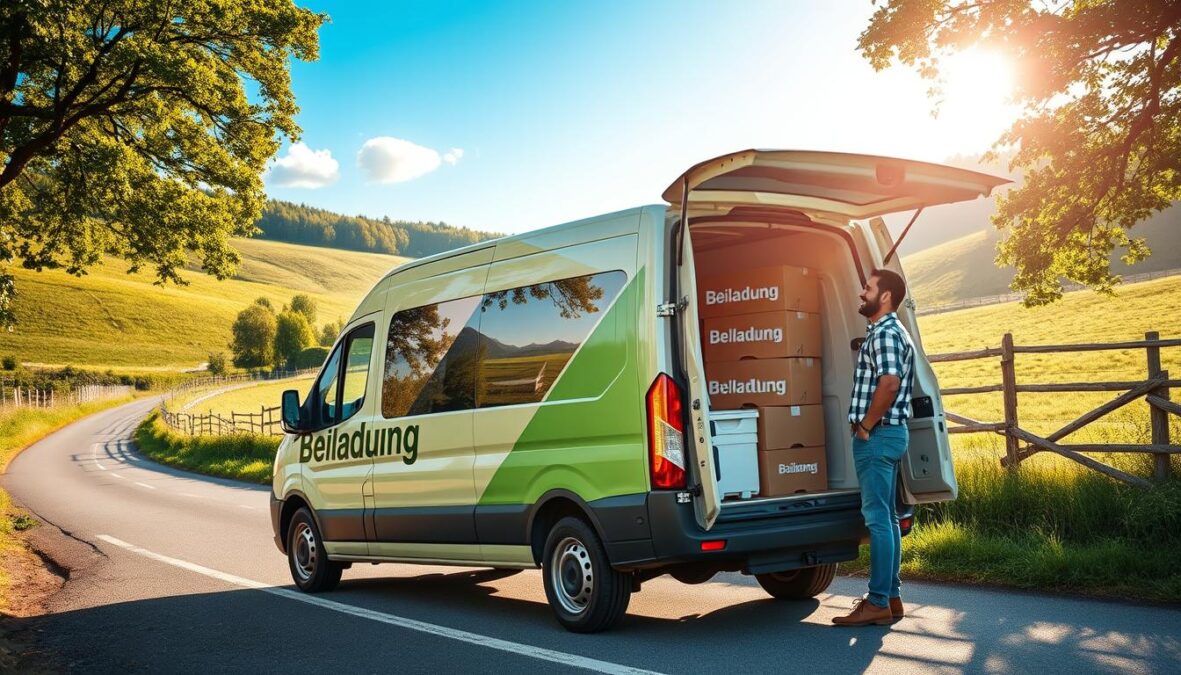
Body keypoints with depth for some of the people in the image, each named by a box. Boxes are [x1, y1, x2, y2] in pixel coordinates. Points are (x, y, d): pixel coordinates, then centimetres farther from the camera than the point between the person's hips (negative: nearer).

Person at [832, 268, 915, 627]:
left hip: (877, 435, -11)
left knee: (878, 518, -8)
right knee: (886, 517, 13)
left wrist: (865, 426, -19)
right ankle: (890, 596, 19)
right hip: (888, 434, 11)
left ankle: (878, 603, -5)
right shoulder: (889, 331, 19)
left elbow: (889, 382, -28)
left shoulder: (885, 333, -14)